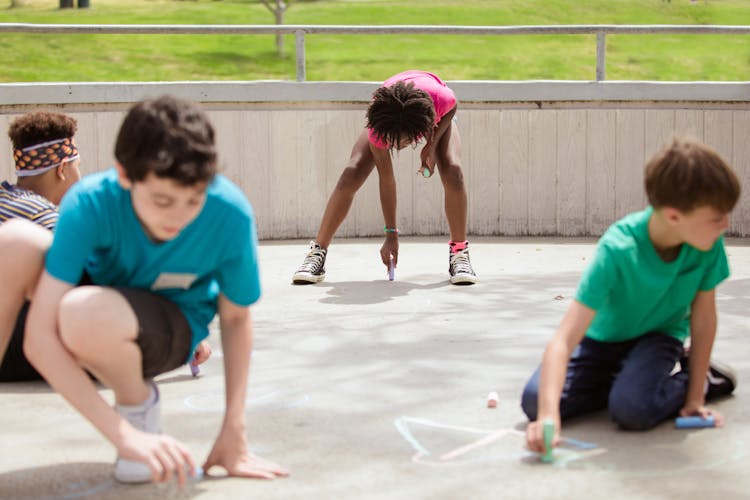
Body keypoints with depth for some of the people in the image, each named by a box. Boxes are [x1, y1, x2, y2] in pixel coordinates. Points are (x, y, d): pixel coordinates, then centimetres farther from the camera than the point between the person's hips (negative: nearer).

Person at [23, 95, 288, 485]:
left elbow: (236, 318, -9)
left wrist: (233, 431, -11)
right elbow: (39, 338, -35)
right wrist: (124, 436, -41)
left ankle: (138, 402, -5)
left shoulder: (230, 215, -27)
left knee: (85, 315, -38)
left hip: (176, 324, -2)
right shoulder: (89, 204, -30)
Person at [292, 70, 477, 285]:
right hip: (388, 117, 0)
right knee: (351, 175, -18)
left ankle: (459, 253, -10)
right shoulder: (378, 128, -41)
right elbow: (386, 180, -30)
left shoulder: (440, 97, -46)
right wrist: (391, 234, -27)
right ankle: (317, 254, -10)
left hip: (436, 120, 0)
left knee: (452, 172, -25)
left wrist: (432, 145, -28)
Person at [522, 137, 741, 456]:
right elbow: (564, 340, -40)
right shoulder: (618, 250, -35)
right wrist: (548, 414, -54)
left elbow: (703, 317, -9)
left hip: (659, 334, 0)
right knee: (535, 401, -22)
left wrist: (695, 397, -9)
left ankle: (694, 376, 1)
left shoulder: (709, 244, -25)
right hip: (603, 336, 0)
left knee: (632, 408, -31)